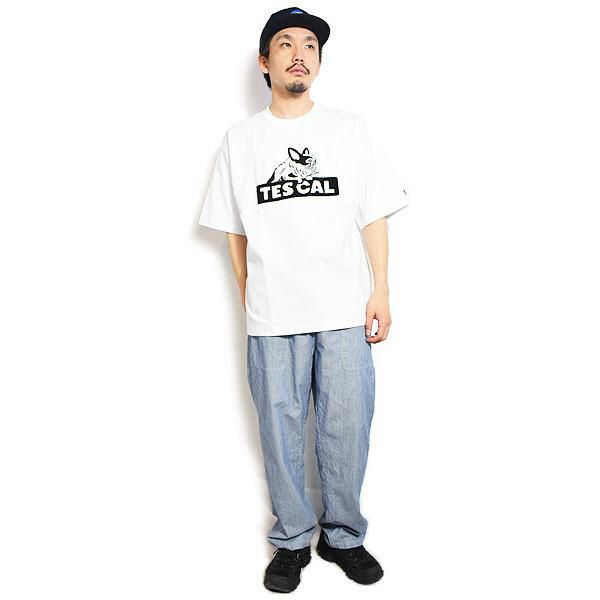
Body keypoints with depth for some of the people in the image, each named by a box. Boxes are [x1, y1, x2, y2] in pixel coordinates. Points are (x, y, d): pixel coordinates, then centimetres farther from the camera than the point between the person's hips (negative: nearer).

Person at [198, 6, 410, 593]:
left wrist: (380, 291, 0)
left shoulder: (349, 128, 8)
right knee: (280, 432, 7)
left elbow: (374, 218, 7)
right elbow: (236, 232, 10)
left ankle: (344, 536, 26)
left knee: (346, 430, 5)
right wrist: (248, 302, 7)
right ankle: (293, 540, 26)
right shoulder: (241, 138, 9)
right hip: (272, 319, 0)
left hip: (344, 311, 0)